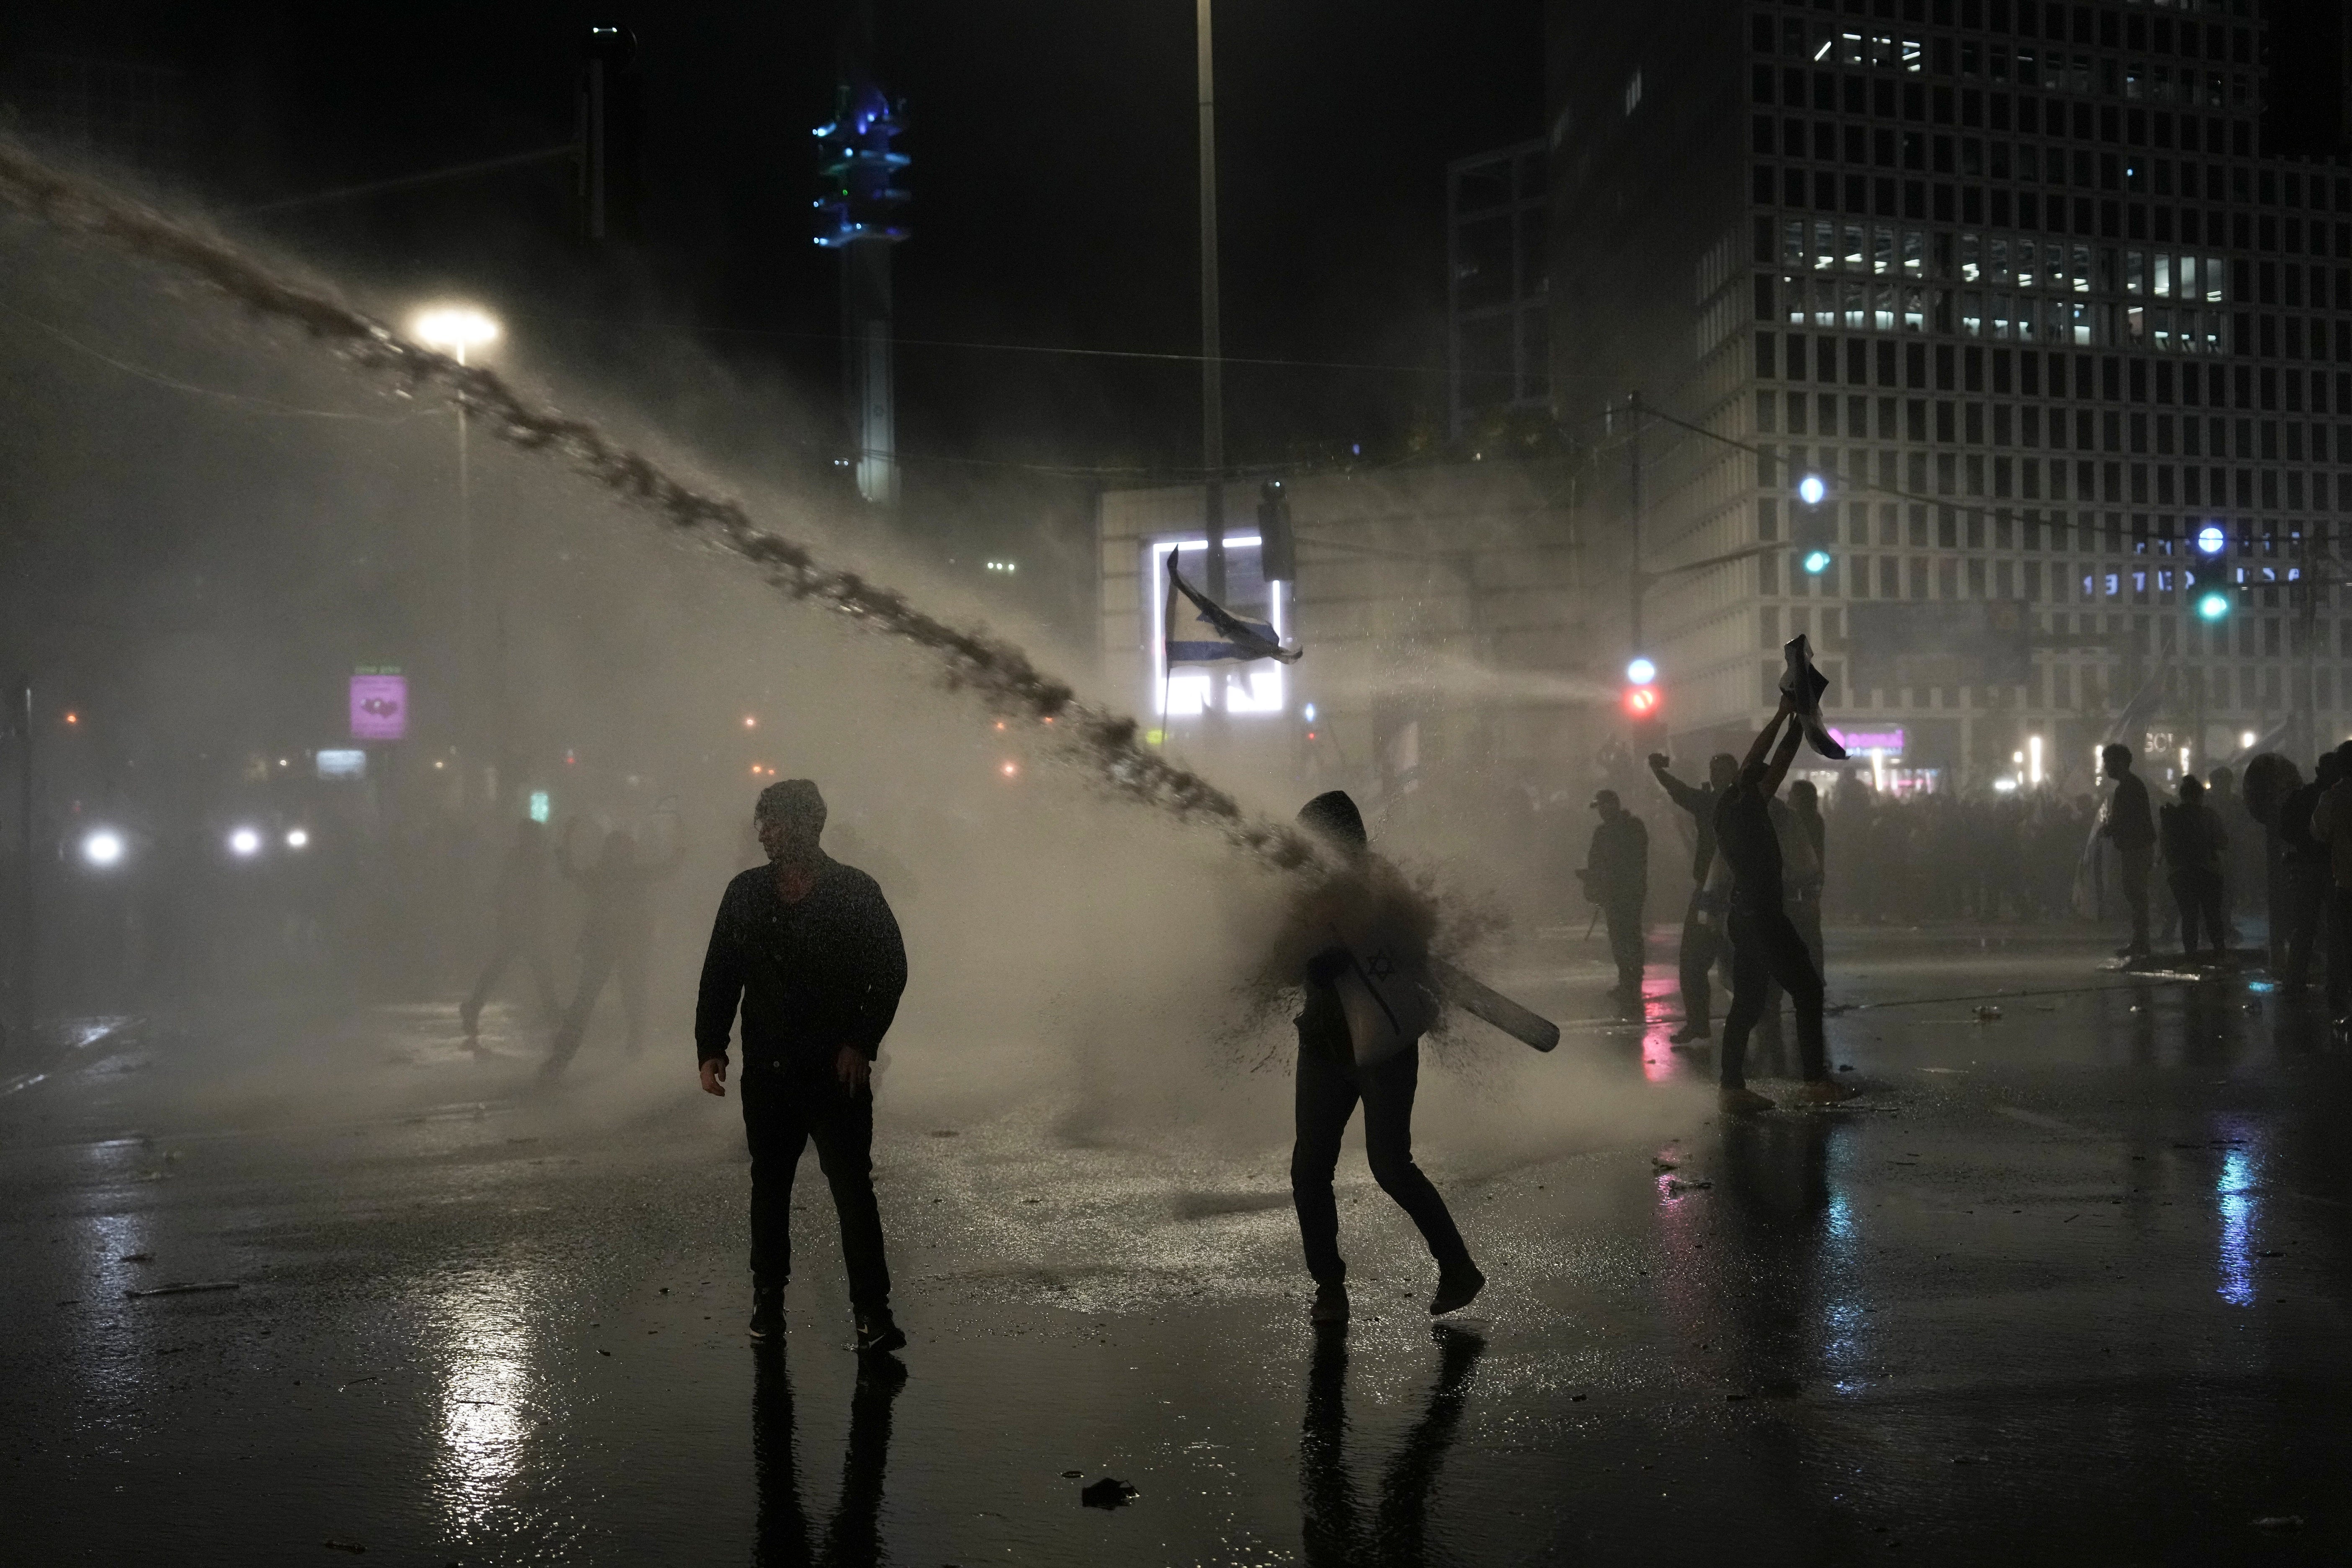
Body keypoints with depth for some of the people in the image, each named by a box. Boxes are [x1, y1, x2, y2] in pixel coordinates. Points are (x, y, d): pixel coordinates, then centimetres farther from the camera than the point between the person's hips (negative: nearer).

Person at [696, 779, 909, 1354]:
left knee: (853, 1186, -7)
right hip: (767, 1069, 4)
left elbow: (891, 972, -2)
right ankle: (768, 1297, 25)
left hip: (839, 1069, -4)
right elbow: (720, 977, 10)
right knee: (769, 1185, 12)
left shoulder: (857, 893, -3)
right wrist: (711, 1048, 2)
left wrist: (862, 1043, -10)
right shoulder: (746, 893, 7)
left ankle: (872, 1310, -5)